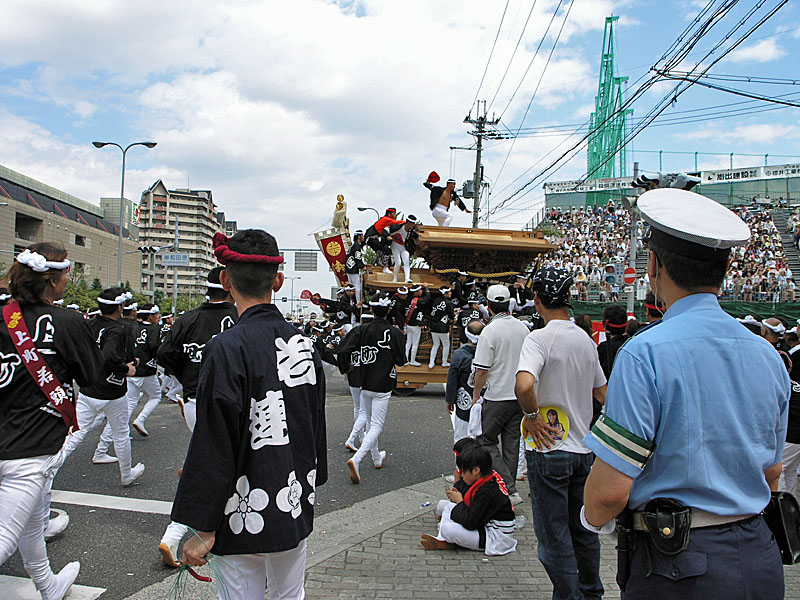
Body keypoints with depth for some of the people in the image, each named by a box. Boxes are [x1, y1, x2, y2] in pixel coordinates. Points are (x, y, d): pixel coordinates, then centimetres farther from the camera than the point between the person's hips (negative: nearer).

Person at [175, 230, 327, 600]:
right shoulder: (302, 343, 0)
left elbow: (214, 447, -18)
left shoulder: (227, 349, -19)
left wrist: (204, 529, -10)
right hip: (297, 511, 6)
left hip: (245, 516, -5)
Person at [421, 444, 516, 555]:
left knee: (447, 529, -29)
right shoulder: (491, 478, 2)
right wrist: (460, 495, 0)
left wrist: (459, 501, -11)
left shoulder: (487, 491, -28)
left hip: (494, 539, -10)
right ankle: (442, 540, 3)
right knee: (443, 504, 9)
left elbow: (470, 523, -26)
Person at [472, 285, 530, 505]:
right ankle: (509, 486, 21)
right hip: (520, 396, 7)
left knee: (487, 440, 4)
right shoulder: (523, 328, 5)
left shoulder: (490, 331, -15)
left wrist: (476, 394, -3)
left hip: (498, 397, -6)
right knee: (512, 443, 13)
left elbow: (482, 369, -17)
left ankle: (509, 489, -4)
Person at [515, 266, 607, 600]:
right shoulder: (586, 340, 5)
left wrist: (531, 414, -20)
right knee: (583, 528, 21)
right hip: (584, 448, 7)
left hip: (549, 449, -7)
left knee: (553, 535, 6)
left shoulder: (540, 338, -17)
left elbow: (524, 383, -36)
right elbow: (603, 393, 17)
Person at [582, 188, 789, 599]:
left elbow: (609, 490, -21)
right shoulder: (768, 357, 0)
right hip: (760, 562, 7)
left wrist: (593, 517, 0)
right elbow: (770, 475, 12)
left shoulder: (645, 354, -20)